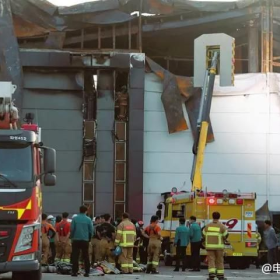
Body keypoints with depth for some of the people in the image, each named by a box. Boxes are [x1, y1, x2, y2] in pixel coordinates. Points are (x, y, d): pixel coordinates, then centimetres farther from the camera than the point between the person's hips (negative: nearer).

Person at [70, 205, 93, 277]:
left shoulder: (75, 218, -3)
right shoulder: (88, 219, -1)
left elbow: (72, 229, -4)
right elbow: (91, 230, 1)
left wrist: (71, 237, 8)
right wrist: (89, 238, 14)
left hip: (76, 240, -1)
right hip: (85, 240, 1)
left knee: (75, 256, 3)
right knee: (86, 256, 7)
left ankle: (75, 271, 0)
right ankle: (87, 272, 5)